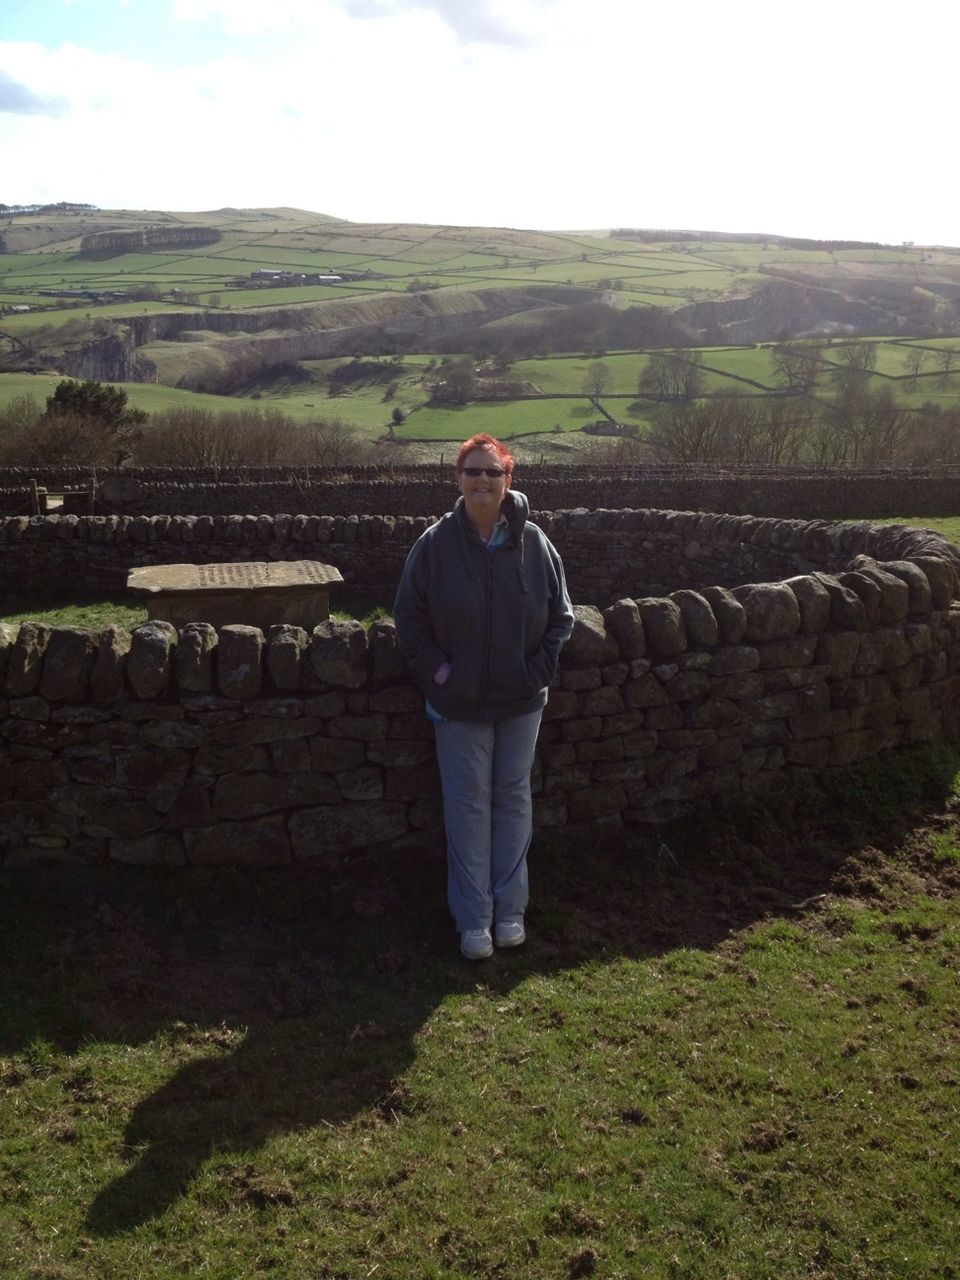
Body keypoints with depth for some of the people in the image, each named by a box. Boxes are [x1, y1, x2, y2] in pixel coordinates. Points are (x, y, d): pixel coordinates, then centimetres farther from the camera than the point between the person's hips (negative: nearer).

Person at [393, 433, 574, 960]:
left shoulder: (532, 542, -5)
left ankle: (510, 908, 28)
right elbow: (409, 617, -1)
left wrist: (539, 669, -5)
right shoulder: (436, 544, -9)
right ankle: (473, 919, 19)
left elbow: (560, 615, 4)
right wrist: (436, 670, -9)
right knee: (468, 805, 6)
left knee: (513, 799, 12)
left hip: (521, 701, 2)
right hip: (460, 701, -1)